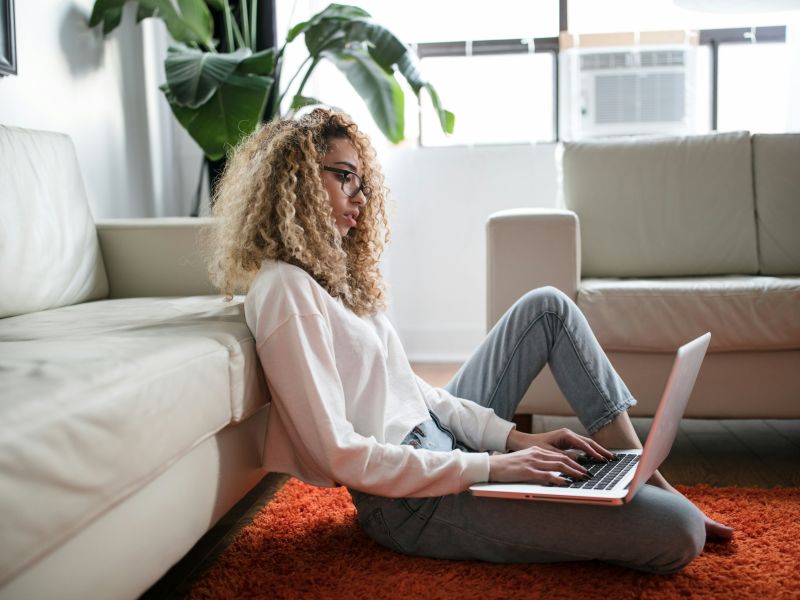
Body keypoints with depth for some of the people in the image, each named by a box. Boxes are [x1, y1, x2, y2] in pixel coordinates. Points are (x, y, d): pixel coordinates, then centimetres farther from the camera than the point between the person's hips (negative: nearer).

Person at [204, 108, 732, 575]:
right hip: (412, 500, -10)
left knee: (547, 306, 13)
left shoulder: (331, 271, 13)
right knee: (677, 532, -20)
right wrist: (490, 467, -21)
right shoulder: (284, 290, -18)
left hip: (438, 439, 10)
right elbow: (339, 454, -23)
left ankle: (643, 476, 13)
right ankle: (665, 504, 16)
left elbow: (410, 387, 11)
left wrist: (515, 437, 1)